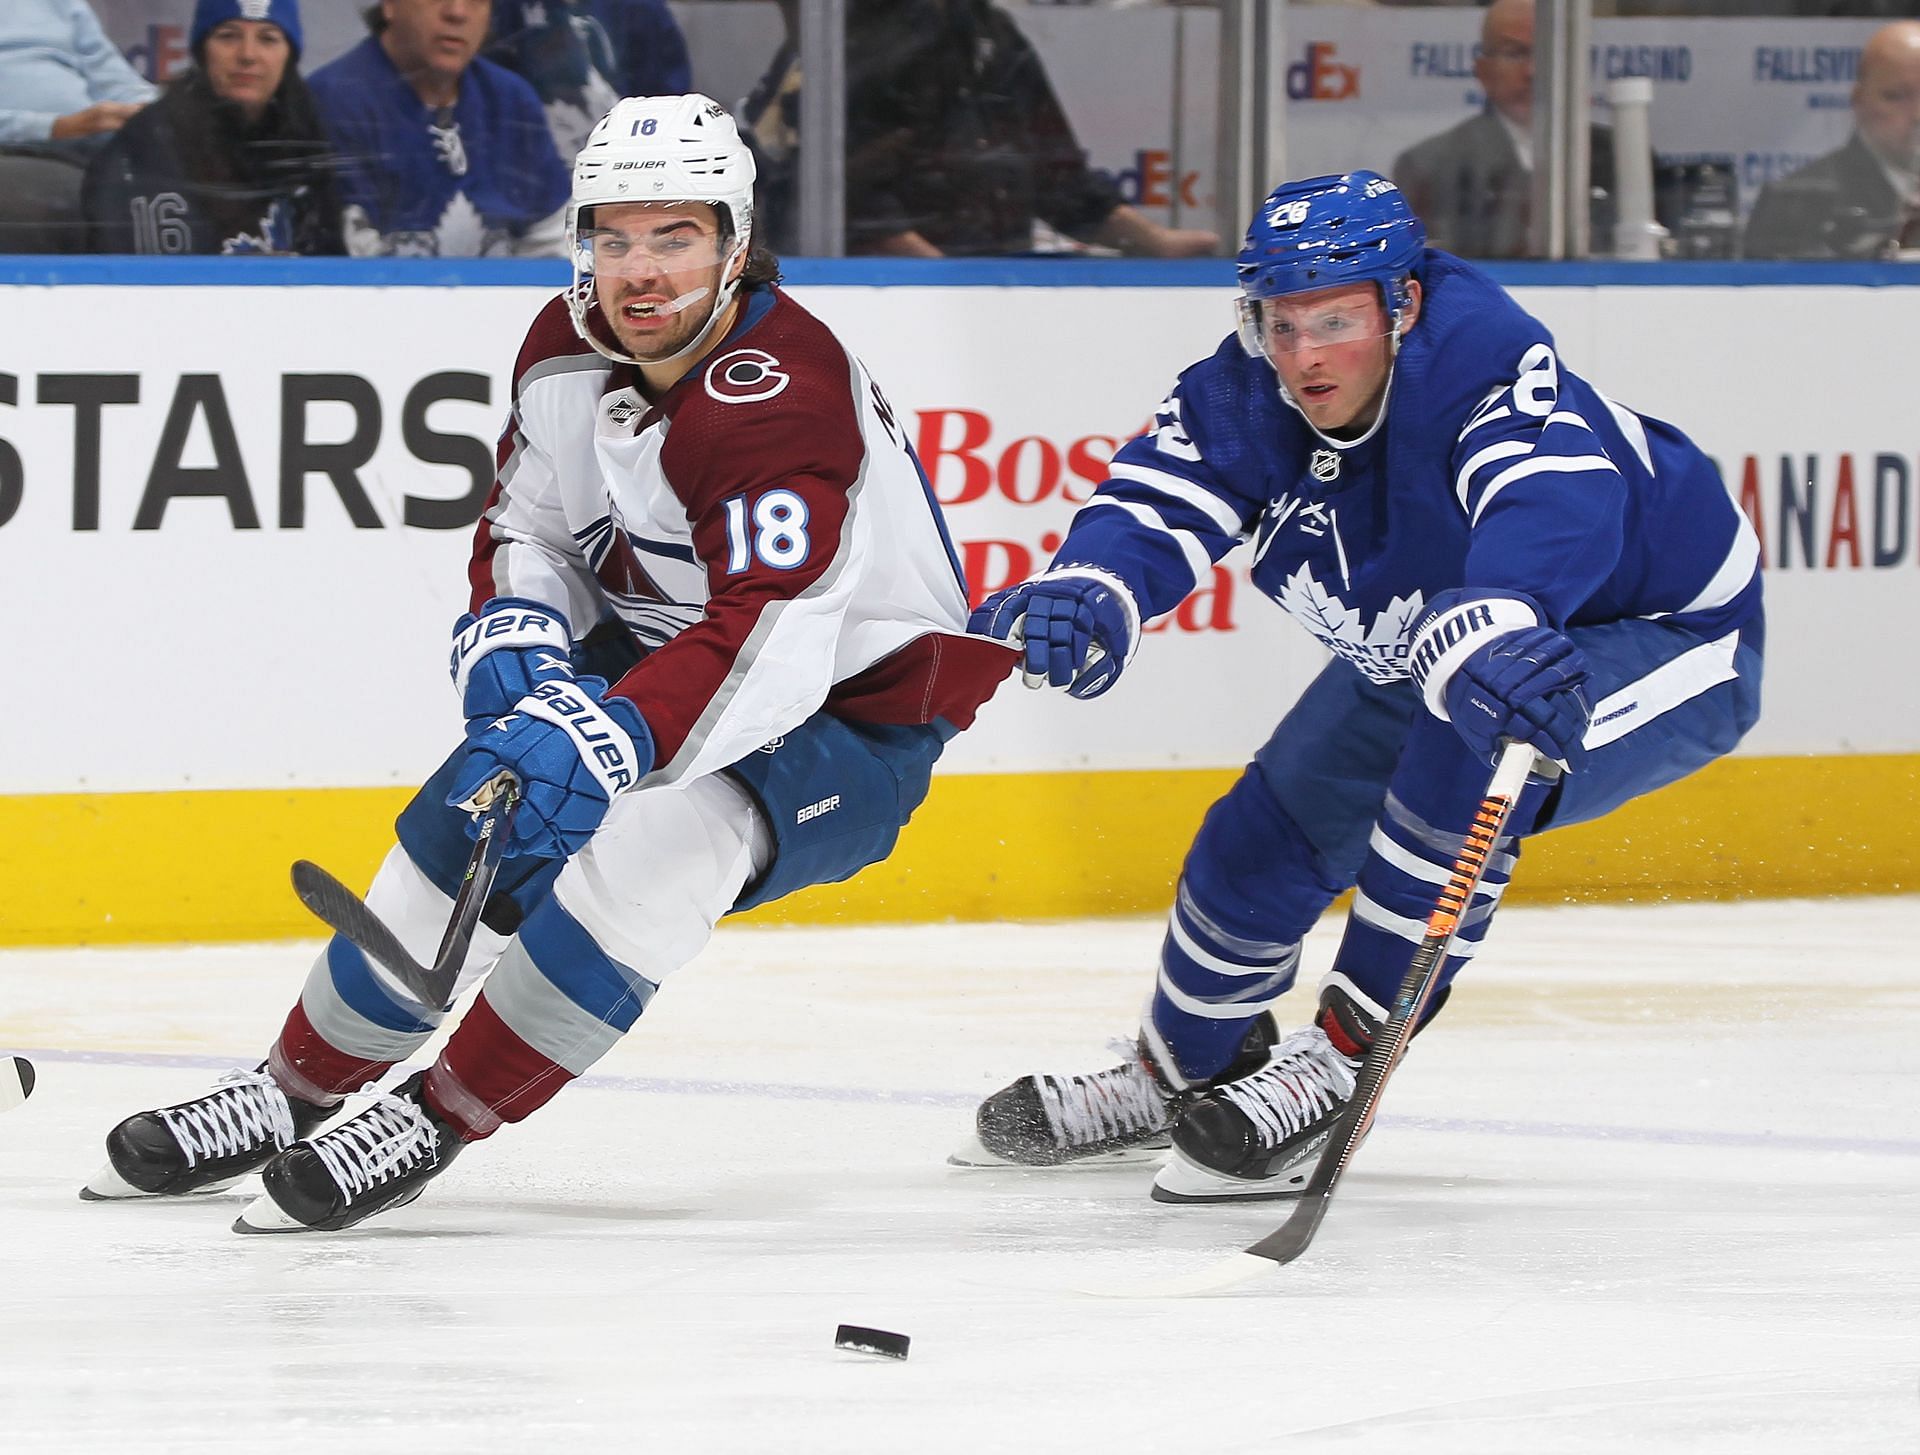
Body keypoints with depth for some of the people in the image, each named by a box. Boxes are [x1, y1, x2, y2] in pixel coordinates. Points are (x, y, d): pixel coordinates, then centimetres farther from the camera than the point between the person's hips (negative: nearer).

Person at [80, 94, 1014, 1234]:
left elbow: (765, 640, -42)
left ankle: (437, 1124, -20)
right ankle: (299, 1090, 17)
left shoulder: (782, 400, -31)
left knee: (663, 832, -32)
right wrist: (513, 639, -14)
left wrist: (616, 739, -54)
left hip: (853, 714, -8)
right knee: (475, 813, -4)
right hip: (658, 657, 8)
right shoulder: (566, 354, -5)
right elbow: (524, 531, 8)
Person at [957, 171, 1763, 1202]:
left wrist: (1485, 637, -77)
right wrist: (1082, 598, -54)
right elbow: (1150, 508, -30)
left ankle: (1338, 1061, -20)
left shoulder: (1489, 365, -39)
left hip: (1663, 628, -7)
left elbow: (1552, 508, -57)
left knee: (1458, 767, -33)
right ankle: (1184, 1071, 34)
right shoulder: (1244, 394, -19)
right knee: (1265, 835, 6)